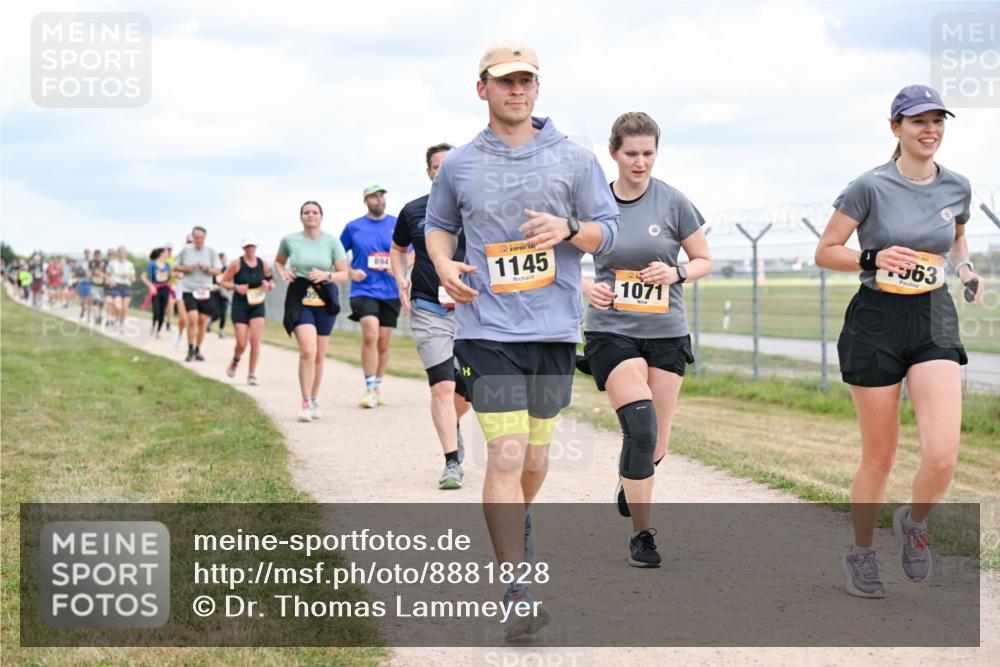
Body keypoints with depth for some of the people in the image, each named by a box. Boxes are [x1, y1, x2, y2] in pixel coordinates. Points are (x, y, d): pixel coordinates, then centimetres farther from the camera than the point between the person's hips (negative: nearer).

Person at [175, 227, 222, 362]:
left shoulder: (210, 252, 1)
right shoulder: (185, 250, 2)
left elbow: (218, 271, 2)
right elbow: (176, 266, 11)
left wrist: (206, 269, -16)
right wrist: (184, 268, -9)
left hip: (205, 291, 2)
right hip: (189, 290, -2)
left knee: (202, 321, 4)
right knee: (192, 319, -15)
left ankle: (198, 351, 18)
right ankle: (190, 350, -5)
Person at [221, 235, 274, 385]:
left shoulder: (263, 264, 2)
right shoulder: (237, 264, -7)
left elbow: (271, 281, 15)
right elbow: (223, 282, -2)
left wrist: (268, 285, -8)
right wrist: (236, 287, -19)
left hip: (257, 306, 2)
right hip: (240, 306, -2)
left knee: (255, 340, -10)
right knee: (241, 343, -5)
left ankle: (252, 374, 1)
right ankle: (235, 360, 31)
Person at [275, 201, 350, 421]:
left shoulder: (332, 242, 1)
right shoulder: (289, 240, 2)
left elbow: (343, 274, 2)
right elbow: (278, 262, 21)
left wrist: (326, 276, -17)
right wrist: (283, 273, -1)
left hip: (325, 299, 2)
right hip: (299, 298, -2)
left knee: (319, 356, 9)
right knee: (308, 350, -20)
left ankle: (314, 401, 27)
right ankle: (306, 403, -13)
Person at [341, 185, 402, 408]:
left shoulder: (398, 225, 6)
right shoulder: (353, 227, 4)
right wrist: (351, 272, -4)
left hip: (390, 291, 2)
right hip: (363, 289, -2)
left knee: (383, 342, 7)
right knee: (370, 335, -20)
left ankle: (378, 386, 23)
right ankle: (370, 389, -14)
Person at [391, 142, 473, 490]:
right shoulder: (413, 211, 5)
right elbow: (398, 249, 22)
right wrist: (401, 281, 5)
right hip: (428, 310, -1)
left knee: (468, 390, 7)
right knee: (442, 386, -11)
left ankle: (452, 426, 41)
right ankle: (452, 463, -7)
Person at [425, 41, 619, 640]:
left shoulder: (575, 159, 5)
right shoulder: (458, 165, 6)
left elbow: (608, 230, 8)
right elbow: (438, 224, 21)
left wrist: (569, 229, -13)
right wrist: (443, 264, 1)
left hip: (555, 329, 2)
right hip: (488, 328, -1)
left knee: (534, 458, 13)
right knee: (506, 456, -13)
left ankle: (517, 520, 47)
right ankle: (518, 593, -9)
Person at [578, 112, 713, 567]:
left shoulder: (672, 202, -3)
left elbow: (705, 260, 6)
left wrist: (676, 273, -14)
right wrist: (587, 287, -10)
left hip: (665, 331, 2)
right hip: (611, 329, -1)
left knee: (657, 446, 5)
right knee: (640, 424, -21)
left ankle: (630, 482, 42)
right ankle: (642, 535, -8)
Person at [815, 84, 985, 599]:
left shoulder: (957, 187, 4)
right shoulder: (871, 187, -9)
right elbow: (824, 252, -5)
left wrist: (967, 268, 5)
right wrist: (874, 258, -21)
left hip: (935, 322, 3)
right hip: (876, 323, -3)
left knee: (942, 457, -14)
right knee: (879, 457, 4)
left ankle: (913, 522, 19)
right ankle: (861, 553, 28)